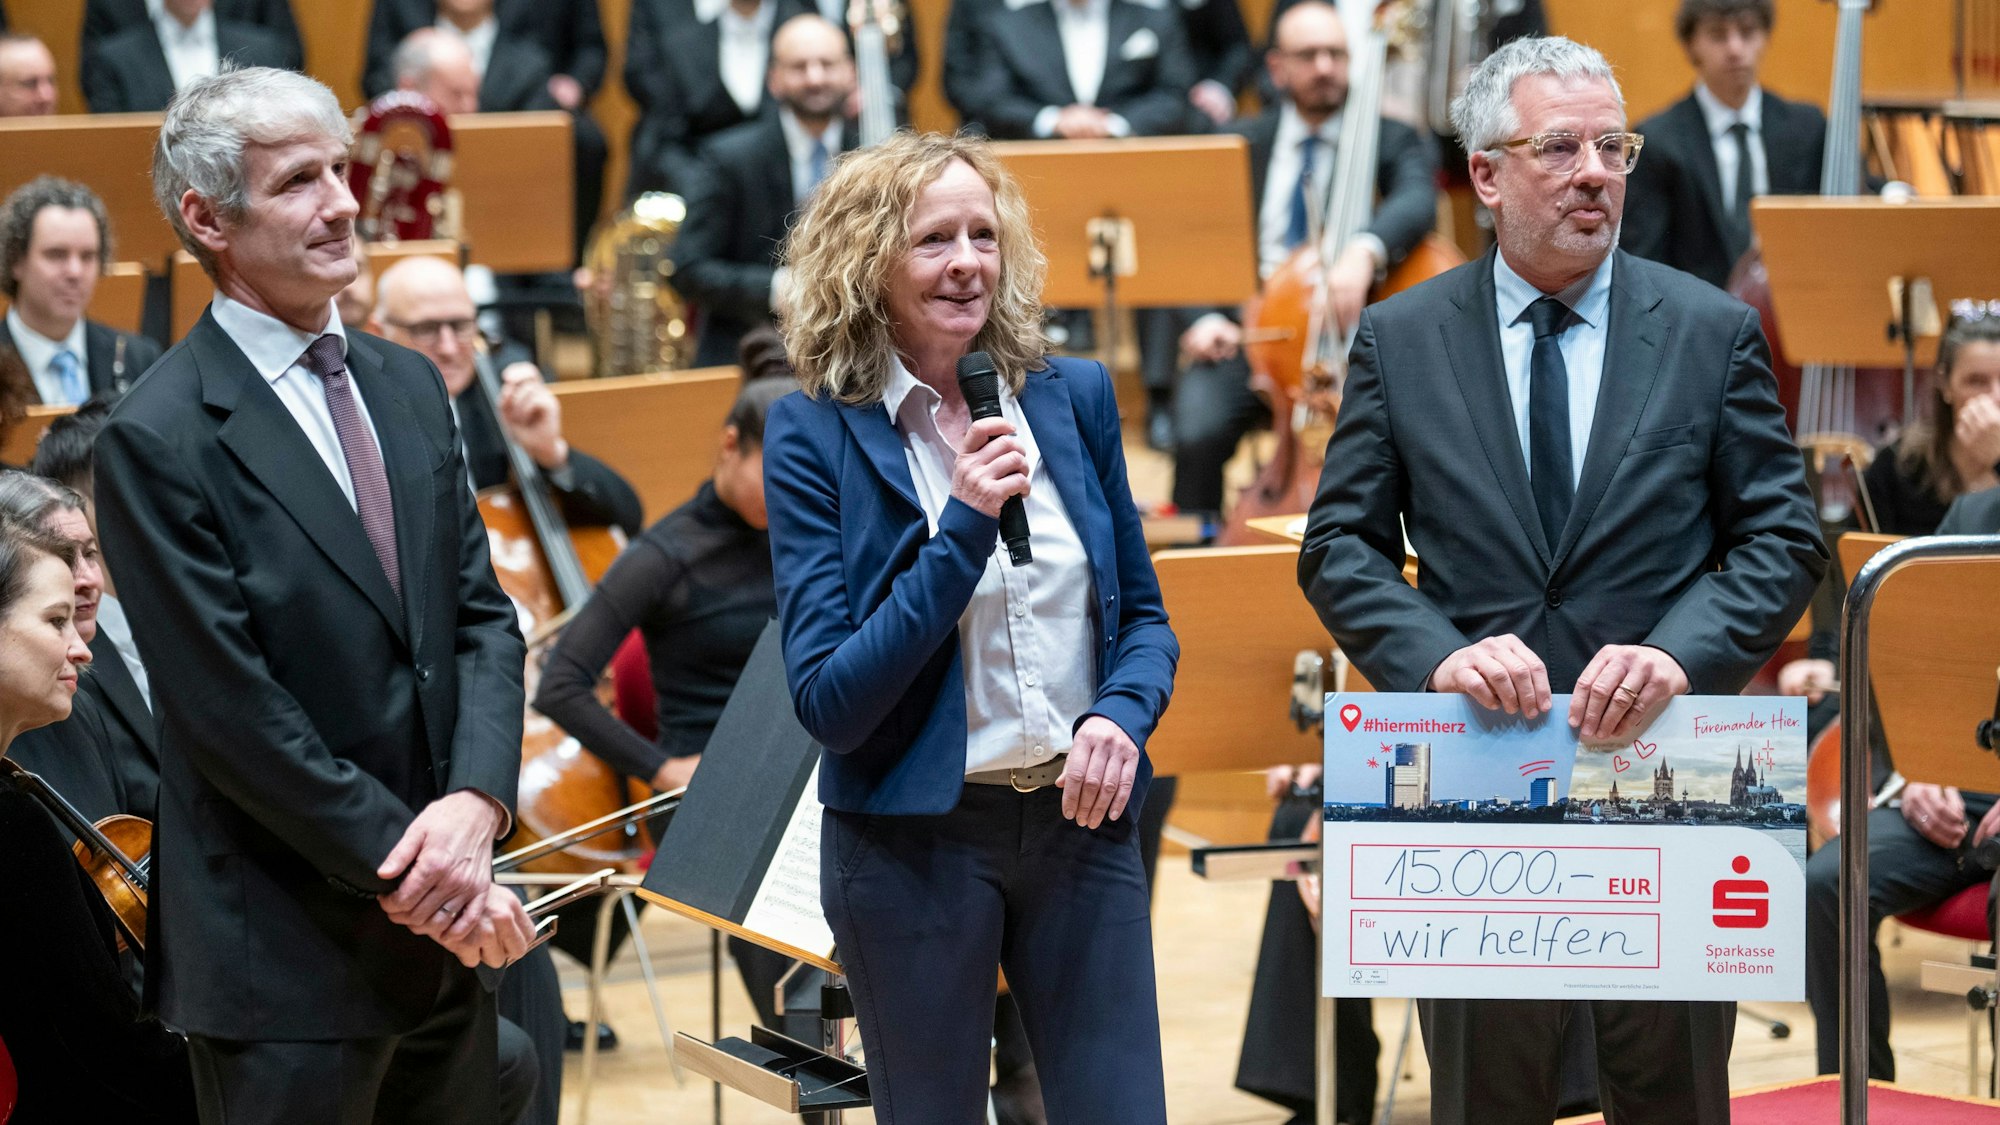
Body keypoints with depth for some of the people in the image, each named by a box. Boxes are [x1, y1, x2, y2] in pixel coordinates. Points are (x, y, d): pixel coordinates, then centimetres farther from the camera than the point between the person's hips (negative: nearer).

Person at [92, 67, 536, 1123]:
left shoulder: (408, 386, 11)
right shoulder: (159, 439, -11)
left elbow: (483, 618, 7)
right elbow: (232, 711, -15)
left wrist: (476, 802, -10)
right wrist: (404, 867, -15)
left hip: (443, 936, 6)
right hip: (288, 958, -6)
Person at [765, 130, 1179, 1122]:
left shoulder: (1072, 398, 4)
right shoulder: (816, 435, -8)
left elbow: (1141, 614, 13)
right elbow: (827, 701, -13)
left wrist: (1120, 714, -9)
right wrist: (962, 530, -21)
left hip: (1080, 820, 3)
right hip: (914, 841, -3)